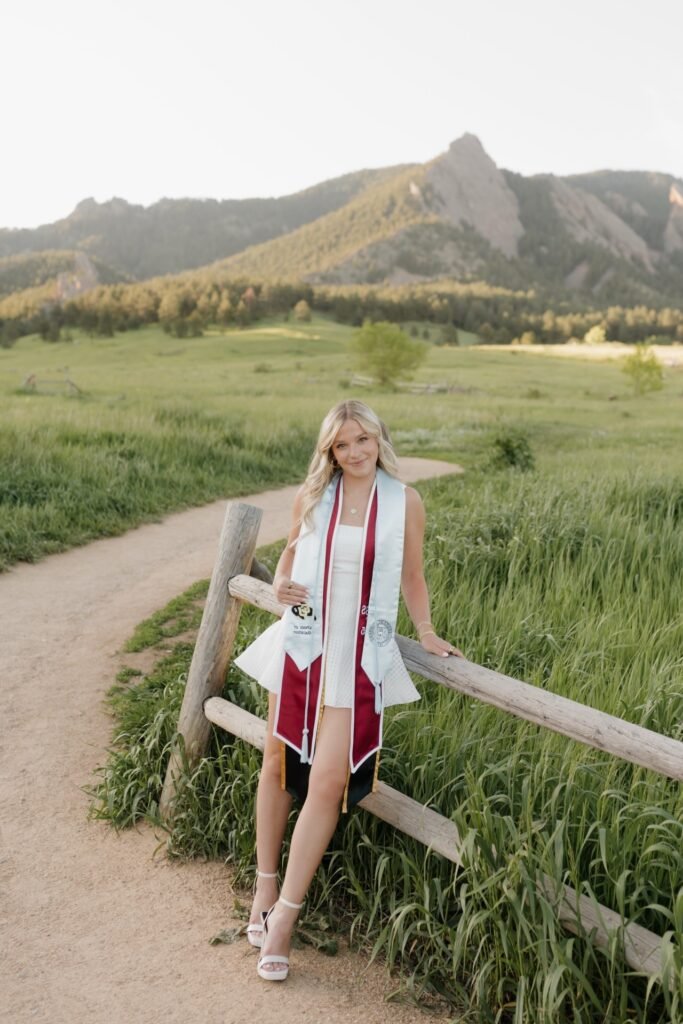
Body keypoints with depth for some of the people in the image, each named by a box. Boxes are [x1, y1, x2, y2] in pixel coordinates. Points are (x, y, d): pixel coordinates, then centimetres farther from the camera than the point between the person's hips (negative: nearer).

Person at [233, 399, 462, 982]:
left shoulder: (404, 503, -2)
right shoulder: (312, 497, 2)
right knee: (278, 766, 10)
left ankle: (284, 916, 6)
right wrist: (280, 582, 0)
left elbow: (411, 576, 8)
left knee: (328, 782, -7)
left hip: (359, 657, -2)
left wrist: (427, 634, 8)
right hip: (301, 644, 2)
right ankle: (265, 886, 30)